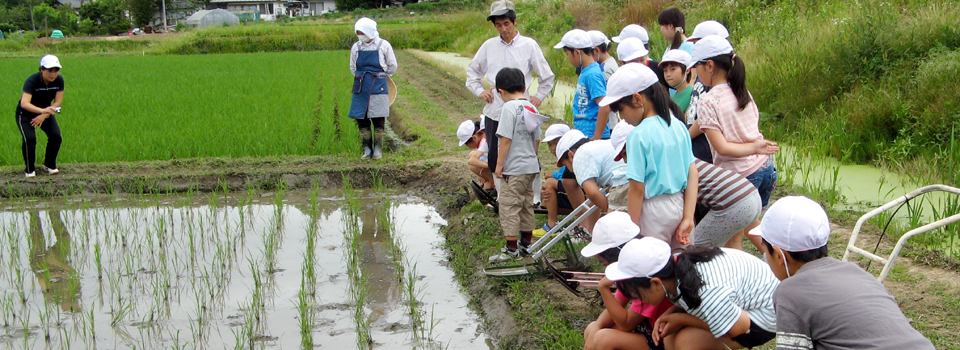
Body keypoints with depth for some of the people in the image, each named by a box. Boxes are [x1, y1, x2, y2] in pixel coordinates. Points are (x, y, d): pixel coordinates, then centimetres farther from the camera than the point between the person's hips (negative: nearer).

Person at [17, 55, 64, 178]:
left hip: (46, 111, 4)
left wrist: (44, 115, -23)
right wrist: (42, 111, -59)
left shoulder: (59, 80, -16)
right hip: (26, 114, -4)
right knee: (29, 139, -24)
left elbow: (58, 102, -11)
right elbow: (24, 103, -43)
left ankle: (50, 165, 9)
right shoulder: (32, 81, -31)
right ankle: (29, 170, -3)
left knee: (56, 136, -15)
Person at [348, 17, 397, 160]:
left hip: (378, 87, -3)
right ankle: (367, 149, 10)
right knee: (361, 120, 2)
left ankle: (378, 150, 6)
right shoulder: (356, 47, 6)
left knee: (378, 121, -2)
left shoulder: (383, 45, -3)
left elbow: (392, 67, 8)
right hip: (360, 87, 3)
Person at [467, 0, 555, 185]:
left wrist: (539, 96, 3)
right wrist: (479, 90, 9)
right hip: (494, 112, 3)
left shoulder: (529, 45, 1)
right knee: (494, 161, 6)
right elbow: (472, 70, 22)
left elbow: (547, 76, 10)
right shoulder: (489, 46, 8)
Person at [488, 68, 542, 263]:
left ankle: (512, 249, -3)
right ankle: (526, 243, 28)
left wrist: (499, 163, -12)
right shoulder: (532, 108, 9)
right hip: (531, 166, 9)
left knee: (509, 205, -3)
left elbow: (506, 139, -18)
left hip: (514, 168, -9)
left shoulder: (509, 108, -15)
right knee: (526, 204, 18)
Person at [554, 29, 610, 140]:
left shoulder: (592, 74, -16)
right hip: (582, 135, 9)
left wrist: (596, 138, -21)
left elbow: (605, 107, -23)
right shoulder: (584, 71, 12)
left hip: (591, 136, -9)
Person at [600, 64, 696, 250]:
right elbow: (693, 173, 2)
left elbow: (637, 188, -17)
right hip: (680, 206, 7)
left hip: (654, 211, -7)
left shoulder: (639, 135, -17)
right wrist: (688, 219, 1)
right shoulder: (678, 126, 4)